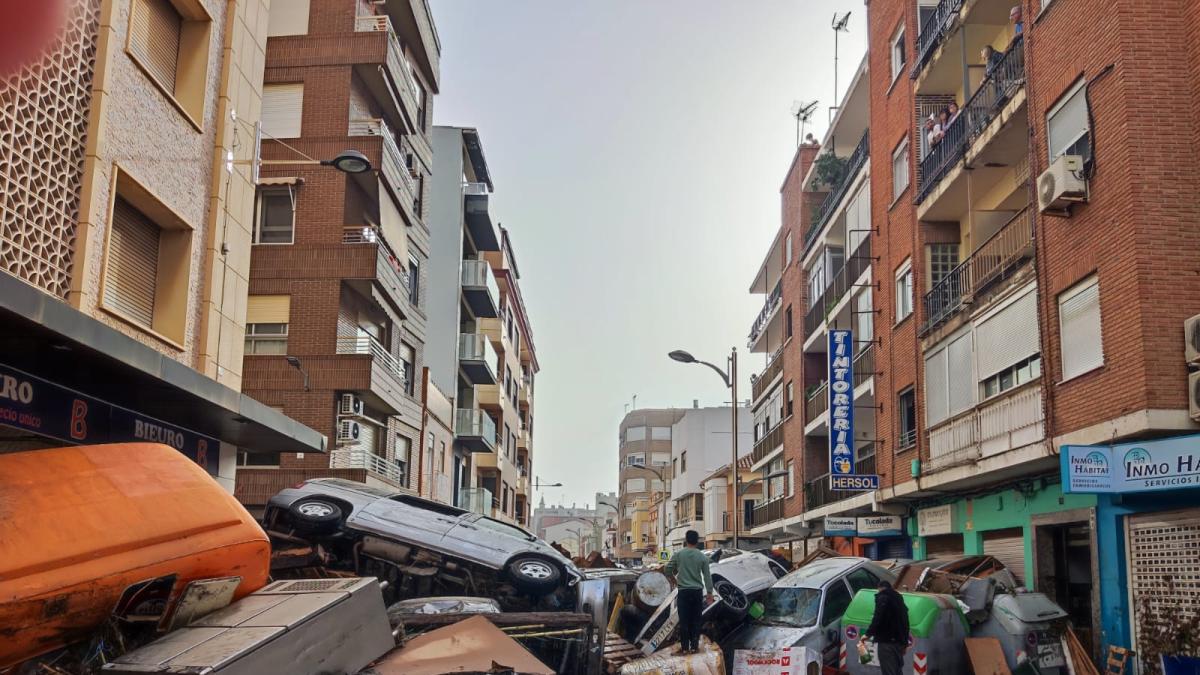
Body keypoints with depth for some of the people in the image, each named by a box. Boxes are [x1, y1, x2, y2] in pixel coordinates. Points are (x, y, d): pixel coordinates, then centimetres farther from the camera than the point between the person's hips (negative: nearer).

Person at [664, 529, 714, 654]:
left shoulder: (678, 554, -3)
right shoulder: (702, 557, 0)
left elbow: (668, 569, 2)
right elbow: (707, 576, -1)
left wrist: (674, 579, 20)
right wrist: (709, 592, 5)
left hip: (683, 591, -1)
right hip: (697, 592, 1)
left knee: (684, 620, 3)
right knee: (695, 620, 8)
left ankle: (685, 647, 3)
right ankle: (694, 646, 8)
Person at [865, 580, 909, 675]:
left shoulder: (883, 597, -1)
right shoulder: (899, 598, 22)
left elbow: (878, 618, -17)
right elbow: (905, 622, 23)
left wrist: (868, 633, -15)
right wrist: (905, 643, 28)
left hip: (887, 641, -8)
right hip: (899, 641, 8)